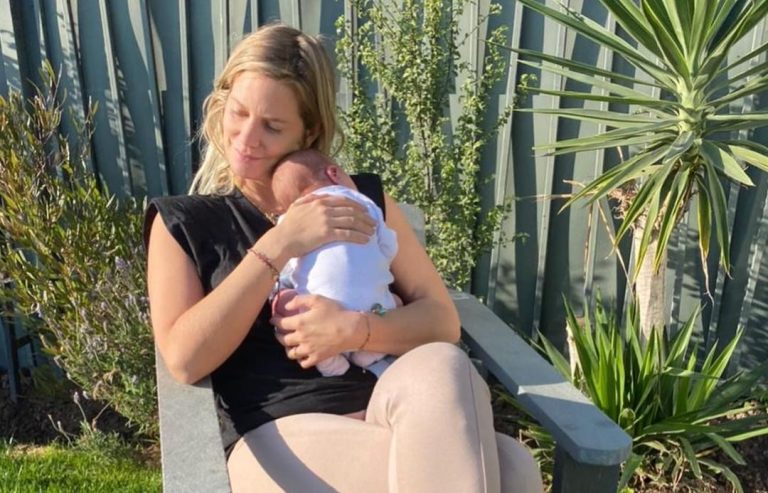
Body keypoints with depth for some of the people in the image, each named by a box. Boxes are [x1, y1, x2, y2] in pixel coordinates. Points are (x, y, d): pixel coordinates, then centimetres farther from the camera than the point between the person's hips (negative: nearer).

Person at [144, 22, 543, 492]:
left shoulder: (363, 199, 14)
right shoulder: (182, 221, 10)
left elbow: (442, 320, 8)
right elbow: (184, 360, -4)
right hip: (276, 436, -3)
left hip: (389, 413, 4)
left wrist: (353, 328, -13)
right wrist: (279, 246, -10)